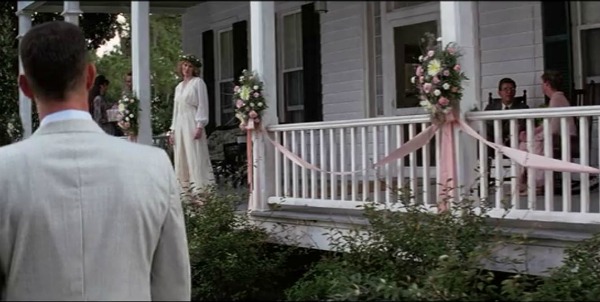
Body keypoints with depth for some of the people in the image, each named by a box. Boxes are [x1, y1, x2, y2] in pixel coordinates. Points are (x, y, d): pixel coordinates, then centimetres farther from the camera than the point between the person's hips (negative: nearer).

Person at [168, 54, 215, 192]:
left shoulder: (198, 82, 0)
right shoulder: (179, 86, 19)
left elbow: (202, 105, -7)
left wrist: (199, 126, -17)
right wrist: (172, 130, 15)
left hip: (192, 124, -7)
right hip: (180, 125, 7)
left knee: (195, 157, -10)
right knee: (181, 159, 3)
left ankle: (200, 189, -11)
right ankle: (185, 189, 5)